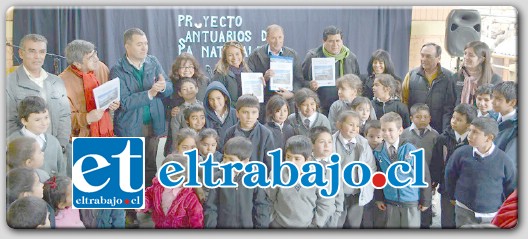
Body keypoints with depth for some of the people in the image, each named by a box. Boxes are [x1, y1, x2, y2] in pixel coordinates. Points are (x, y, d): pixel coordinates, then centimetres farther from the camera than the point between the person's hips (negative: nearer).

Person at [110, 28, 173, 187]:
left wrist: (163, 87, -20)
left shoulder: (153, 62, 4)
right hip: (130, 128, -4)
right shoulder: (118, 70, -9)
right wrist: (150, 93, -26)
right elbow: (124, 102, -17)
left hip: (153, 125, 4)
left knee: (151, 168, 13)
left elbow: (169, 89, 3)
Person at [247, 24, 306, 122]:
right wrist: (264, 78, -19)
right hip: (263, 105, -1)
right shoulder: (256, 55, 4)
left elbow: (300, 80, 6)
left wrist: (292, 93, -11)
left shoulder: (292, 55, 10)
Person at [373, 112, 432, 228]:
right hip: (390, 202, 2)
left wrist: (425, 200, -5)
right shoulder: (378, 152, -4)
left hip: (411, 201, -2)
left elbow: (424, 174, -7)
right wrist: (379, 198, 4)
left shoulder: (411, 150, -12)